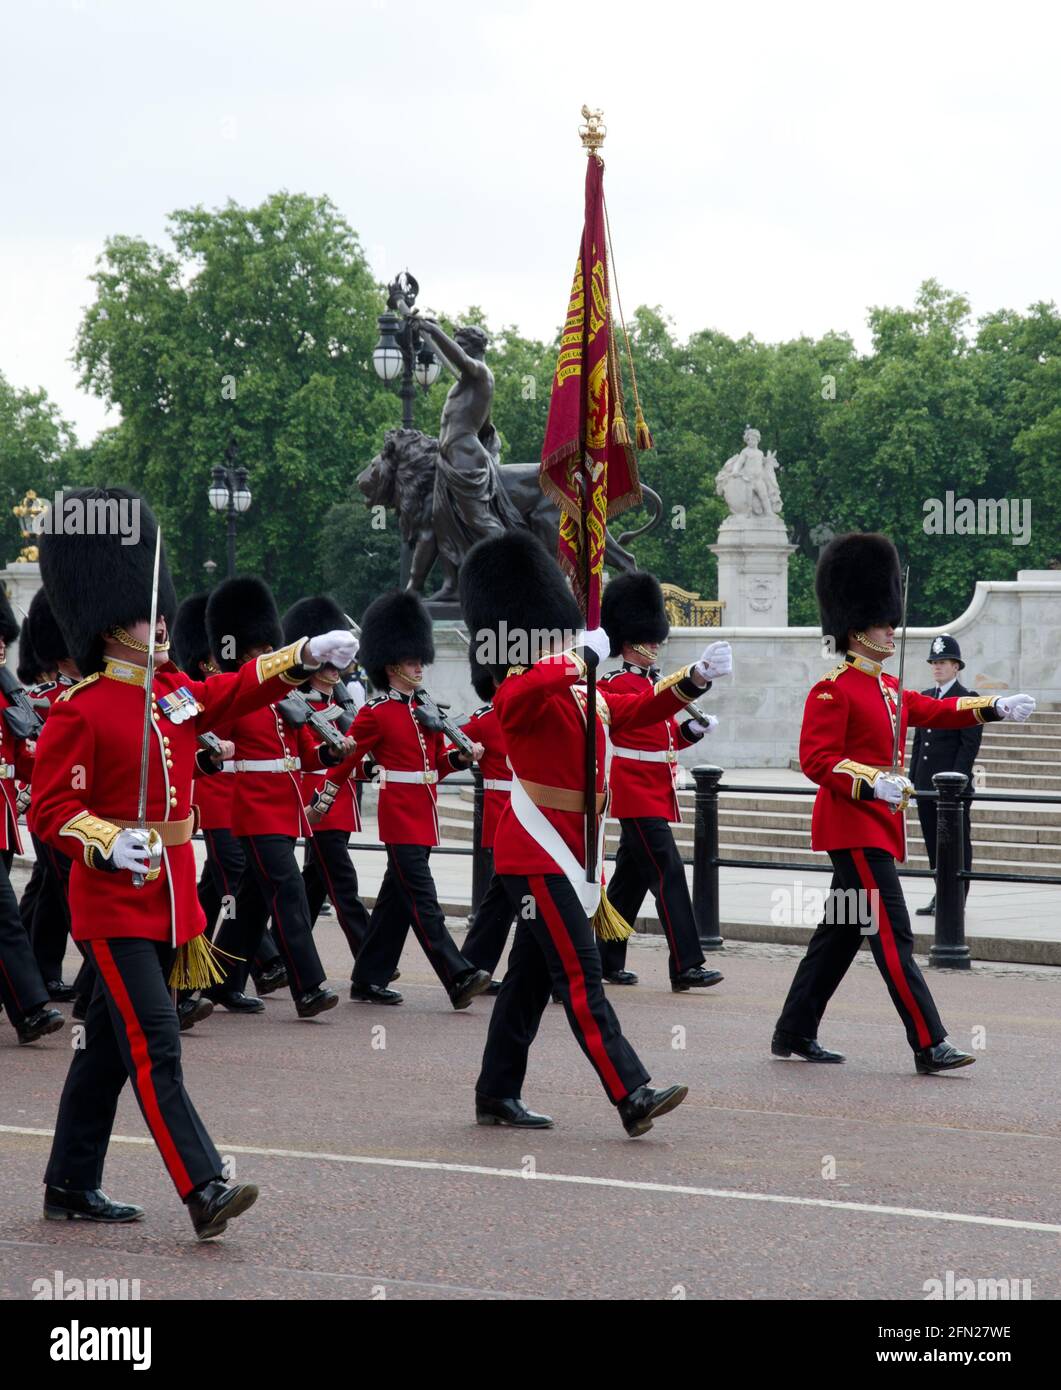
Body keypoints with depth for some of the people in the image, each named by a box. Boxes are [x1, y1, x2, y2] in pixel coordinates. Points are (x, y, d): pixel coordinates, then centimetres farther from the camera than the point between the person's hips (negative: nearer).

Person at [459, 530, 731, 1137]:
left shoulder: (585, 697, 15)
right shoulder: (520, 692, -13)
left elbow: (640, 709, 17)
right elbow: (537, 682, -37)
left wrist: (695, 679, 4)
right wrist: (586, 656, -28)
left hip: (568, 854, 9)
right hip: (538, 855, -9)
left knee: (531, 976, 13)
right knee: (581, 977, -14)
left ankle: (497, 1095, 20)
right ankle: (634, 1096, -21)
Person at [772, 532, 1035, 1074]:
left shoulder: (886, 688, 16)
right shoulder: (834, 689, -12)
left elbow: (934, 711, 25)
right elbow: (815, 759, -18)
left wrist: (994, 707, 14)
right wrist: (872, 782, -28)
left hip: (877, 825, 10)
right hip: (854, 826, -10)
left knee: (841, 931, 12)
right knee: (892, 934, -12)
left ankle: (794, 1033, 19)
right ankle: (929, 1045, -14)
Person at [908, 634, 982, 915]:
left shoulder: (967, 700, -6)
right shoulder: (925, 697, 15)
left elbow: (970, 744, -11)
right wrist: (914, 781, 11)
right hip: (927, 785, 7)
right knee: (934, 843, 11)